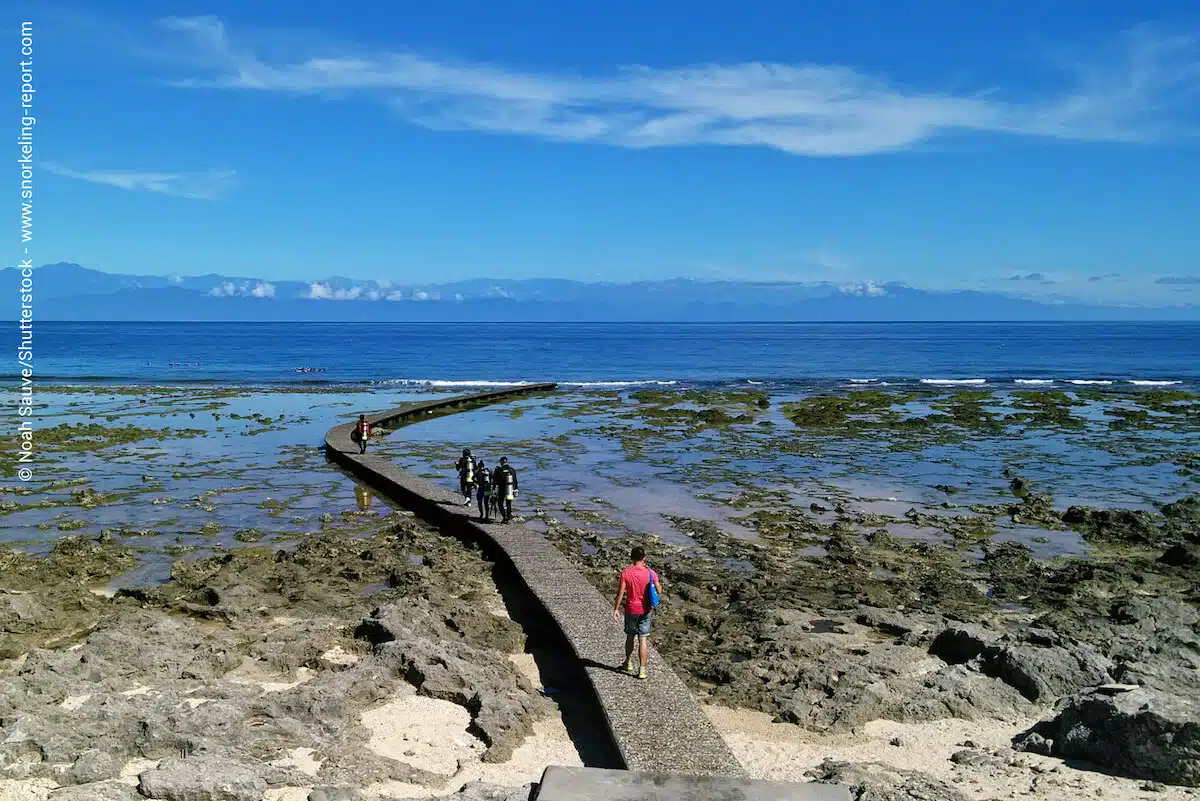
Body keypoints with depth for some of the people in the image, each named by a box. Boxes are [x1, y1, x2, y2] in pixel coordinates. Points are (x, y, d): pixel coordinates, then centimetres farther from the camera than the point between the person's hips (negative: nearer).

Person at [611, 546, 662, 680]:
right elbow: (659, 591, -5)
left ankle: (628, 663, 36)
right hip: (646, 610, 0)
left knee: (630, 637, 20)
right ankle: (642, 670, 2)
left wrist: (616, 609, -5)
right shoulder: (650, 573, -11)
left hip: (631, 610, 0)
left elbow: (620, 593, -13)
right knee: (643, 640, 4)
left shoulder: (626, 573, -13)